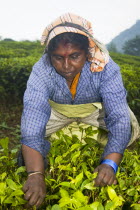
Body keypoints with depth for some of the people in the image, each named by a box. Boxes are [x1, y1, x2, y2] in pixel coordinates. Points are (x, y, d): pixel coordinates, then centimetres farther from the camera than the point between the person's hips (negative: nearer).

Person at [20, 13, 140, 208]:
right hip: (57, 109, 1)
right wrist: (36, 175, -52)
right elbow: (32, 128, -41)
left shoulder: (105, 68, -34)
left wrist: (110, 164, -50)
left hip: (96, 107, 0)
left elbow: (119, 118, -37)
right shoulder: (41, 72, -34)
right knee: (29, 127, -18)